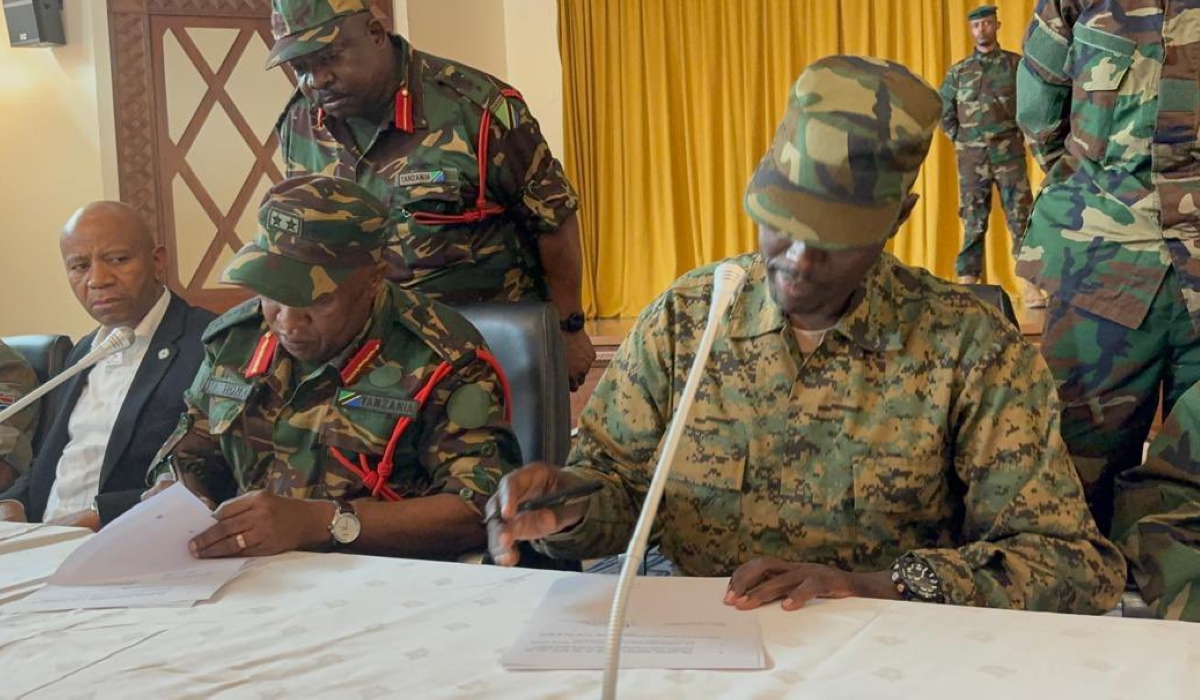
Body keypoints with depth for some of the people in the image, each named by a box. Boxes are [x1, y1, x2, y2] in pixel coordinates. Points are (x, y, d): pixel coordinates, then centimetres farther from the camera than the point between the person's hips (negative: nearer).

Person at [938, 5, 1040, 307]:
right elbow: (943, 112, 16)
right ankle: (967, 285, 8)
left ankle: (1032, 287, -6)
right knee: (973, 223, 5)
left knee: (1021, 219, -5)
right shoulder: (958, 72, 9)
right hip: (971, 157, 2)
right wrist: (960, 140, 7)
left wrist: (1019, 132, 0)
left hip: (1009, 154, -2)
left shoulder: (1017, 64, 3)